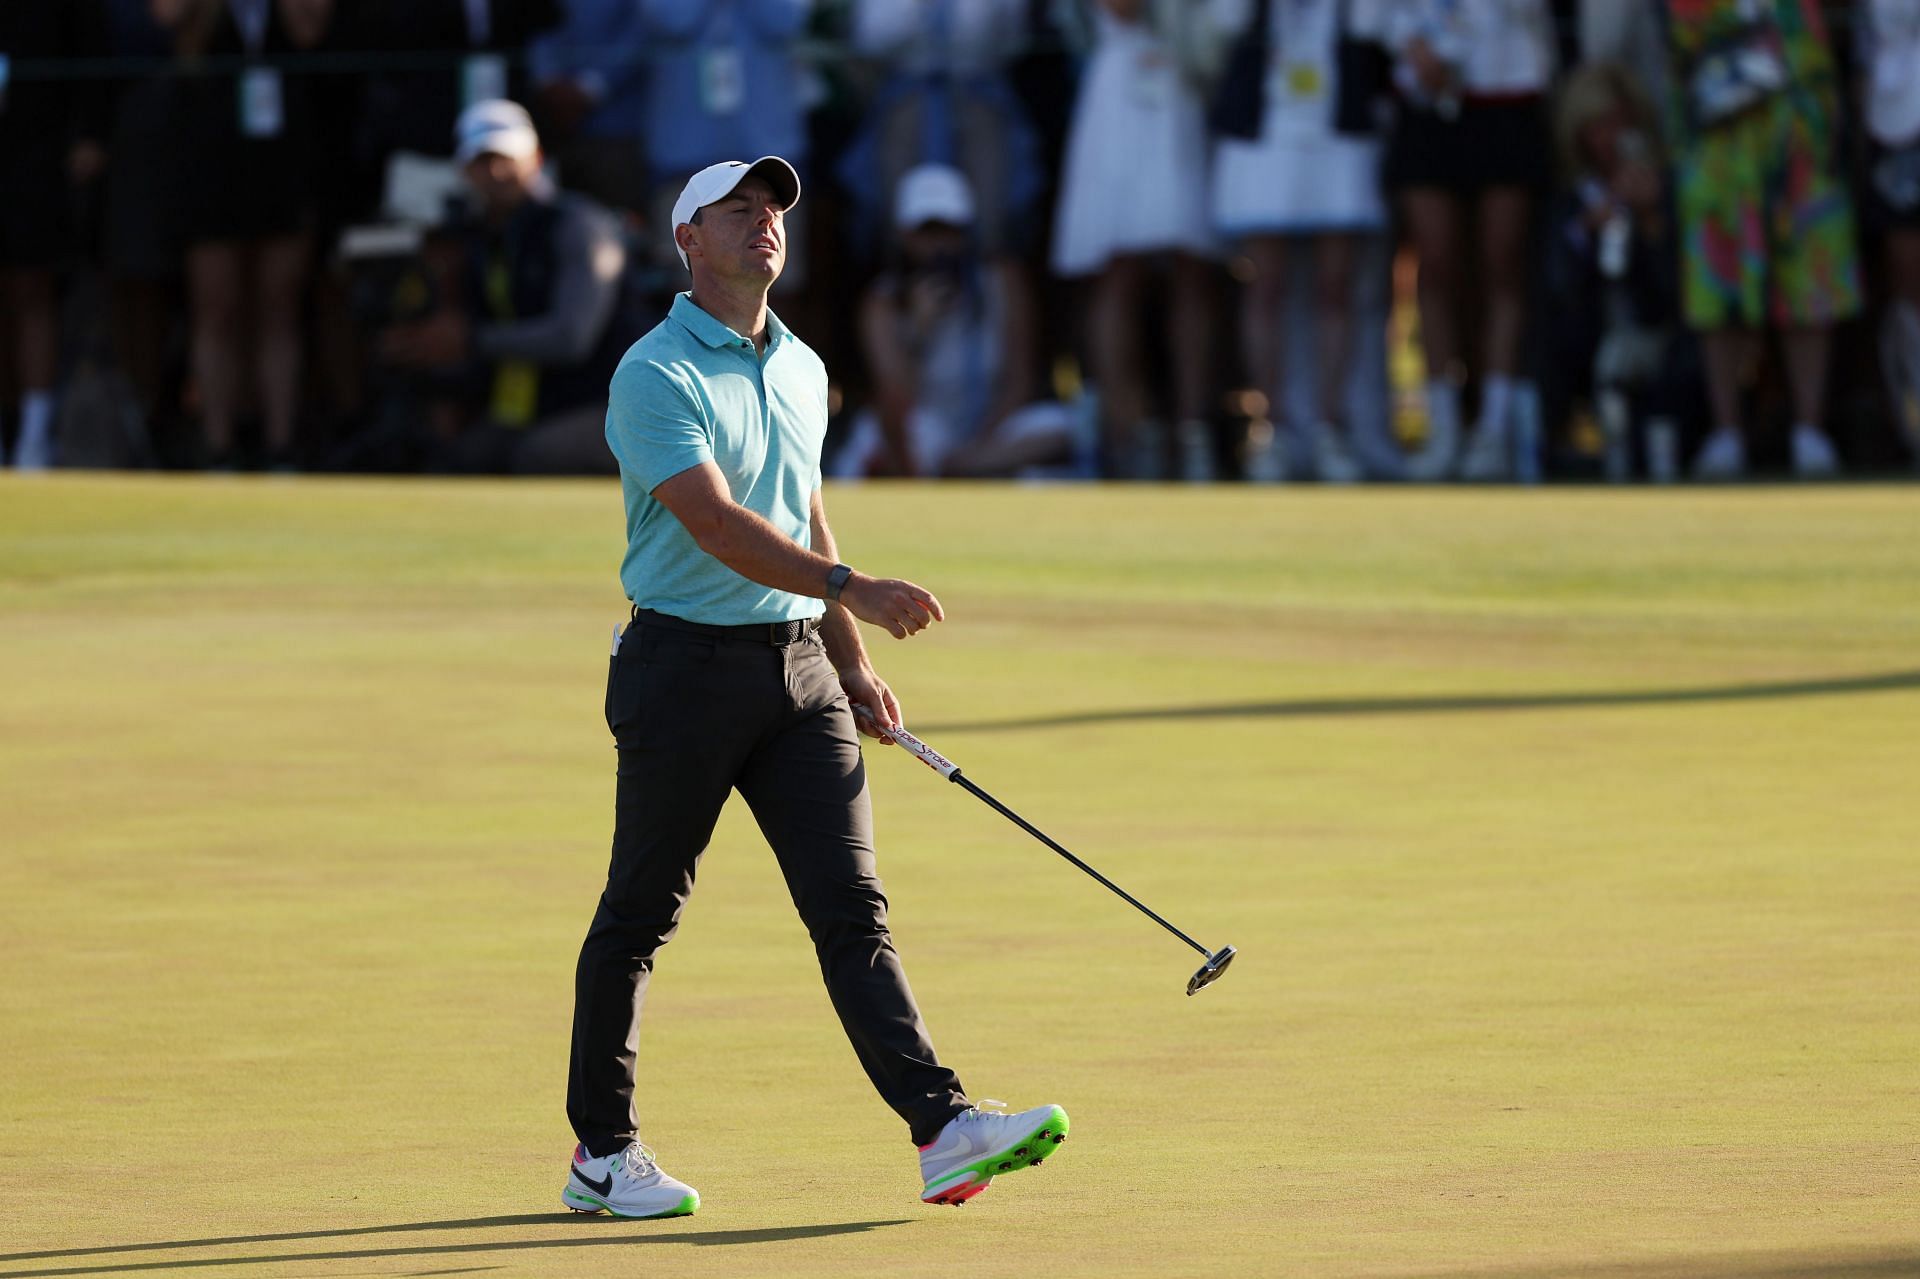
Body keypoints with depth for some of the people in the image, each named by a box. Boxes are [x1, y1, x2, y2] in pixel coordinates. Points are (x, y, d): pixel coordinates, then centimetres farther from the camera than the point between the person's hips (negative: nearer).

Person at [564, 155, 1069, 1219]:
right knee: (639, 914, 4)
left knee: (852, 908, -4)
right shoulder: (655, 374, -12)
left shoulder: (802, 371, 14)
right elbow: (715, 523, -24)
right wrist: (852, 590, -34)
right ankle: (602, 1152, 14)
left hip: (798, 666, 6)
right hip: (685, 664, -6)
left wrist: (852, 662, 21)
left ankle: (942, 1132, -14)